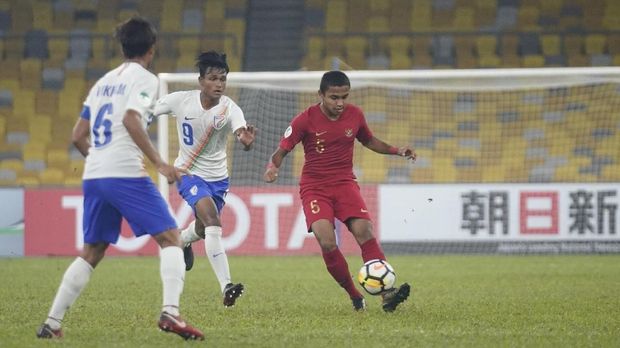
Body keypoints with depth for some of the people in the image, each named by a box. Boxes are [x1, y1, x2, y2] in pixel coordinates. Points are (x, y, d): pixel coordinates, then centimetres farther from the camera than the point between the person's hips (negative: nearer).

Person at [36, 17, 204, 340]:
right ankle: (170, 311, -24)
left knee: (91, 251, 17)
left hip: (93, 176, 7)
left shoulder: (103, 82, 21)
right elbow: (131, 120, -18)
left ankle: (51, 323, 14)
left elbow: (78, 136, 21)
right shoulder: (144, 79, 0)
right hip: (125, 174, -7)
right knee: (170, 238, -5)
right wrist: (159, 163, -19)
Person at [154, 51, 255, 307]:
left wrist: (246, 140, -59)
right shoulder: (181, 100, -16)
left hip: (217, 177, 3)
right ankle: (226, 287, -34)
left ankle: (183, 240, 60)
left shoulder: (229, 109, -18)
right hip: (188, 172, -3)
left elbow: (242, 132, -37)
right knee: (212, 220, -26)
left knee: (203, 229, 20)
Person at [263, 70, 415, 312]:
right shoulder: (306, 120, -10)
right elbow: (282, 150, -4)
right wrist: (273, 167, -26)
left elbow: (369, 141, 20)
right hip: (314, 188, -2)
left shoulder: (355, 115, 1)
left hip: (345, 183, 2)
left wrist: (397, 151, 8)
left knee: (364, 232, -20)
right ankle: (354, 296, -7)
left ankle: (387, 294, -24)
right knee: (327, 243, -23)